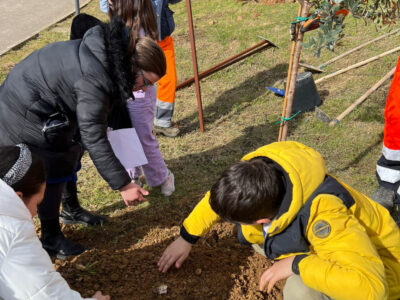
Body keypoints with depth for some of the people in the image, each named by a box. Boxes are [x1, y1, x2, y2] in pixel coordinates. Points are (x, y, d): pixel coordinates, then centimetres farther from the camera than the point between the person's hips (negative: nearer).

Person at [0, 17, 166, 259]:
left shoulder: (112, 56, -5)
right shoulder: (94, 80, -33)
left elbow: (114, 102, 10)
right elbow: (93, 138, -32)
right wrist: (123, 184, -29)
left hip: (42, 107, 9)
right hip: (26, 114, -9)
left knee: (69, 156, 20)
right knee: (50, 173, 1)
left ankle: (71, 210, 37)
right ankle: (51, 239, 16)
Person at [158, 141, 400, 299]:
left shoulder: (325, 217, -43)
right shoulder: (257, 173, -21)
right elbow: (219, 199, -1)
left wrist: (297, 264, -41)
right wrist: (187, 238, 6)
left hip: (371, 267, -7)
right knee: (250, 235, -4)